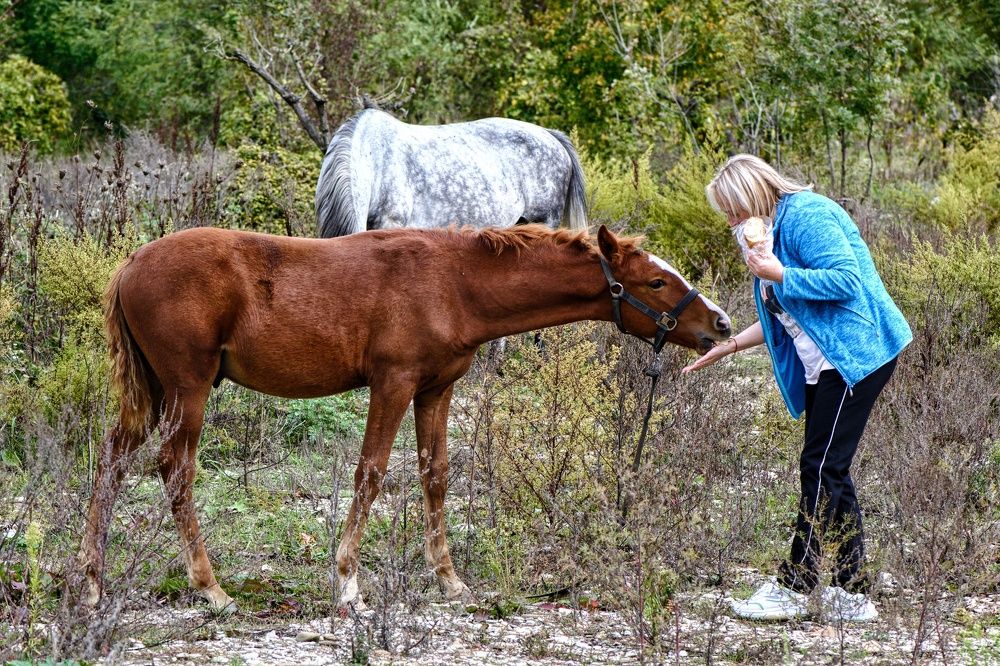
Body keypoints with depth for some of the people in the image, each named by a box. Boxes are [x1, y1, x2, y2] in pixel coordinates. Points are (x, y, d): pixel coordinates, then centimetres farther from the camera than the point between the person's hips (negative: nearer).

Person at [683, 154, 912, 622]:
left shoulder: (807, 216, -14)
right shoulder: (773, 231, 17)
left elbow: (846, 279, -23)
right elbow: (784, 317, 23)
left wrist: (778, 275, -23)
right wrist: (729, 345, 19)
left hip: (856, 353, -11)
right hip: (823, 366, 11)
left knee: (821, 469, -9)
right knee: (828, 473, 8)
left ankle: (793, 588, -6)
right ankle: (852, 593, 11)